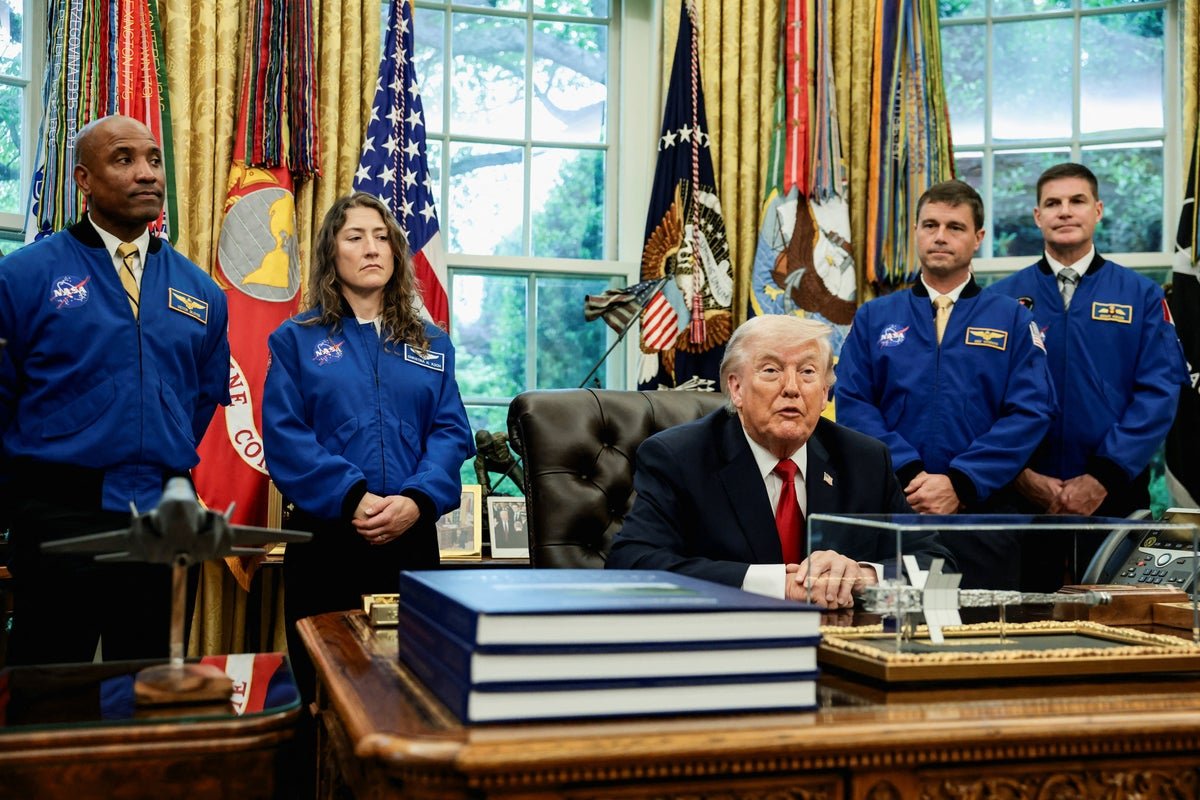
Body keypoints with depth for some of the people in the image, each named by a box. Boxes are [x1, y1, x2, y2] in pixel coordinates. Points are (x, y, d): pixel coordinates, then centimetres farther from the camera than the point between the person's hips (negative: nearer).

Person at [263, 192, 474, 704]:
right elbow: (285, 436, -6)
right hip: (326, 540, -2)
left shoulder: (432, 344, 12)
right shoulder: (297, 339, 5)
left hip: (412, 539, 2)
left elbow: (451, 432, 3)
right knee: (322, 688, 5)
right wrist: (351, 498, -18)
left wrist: (417, 500, -15)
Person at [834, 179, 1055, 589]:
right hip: (891, 510, 1)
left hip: (982, 510, 0)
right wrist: (909, 473, -14)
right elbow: (852, 403, 0)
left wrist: (960, 483, -13)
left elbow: (1031, 411, -3)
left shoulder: (1012, 319, 7)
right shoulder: (874, 318, 9)